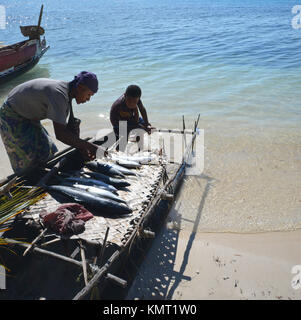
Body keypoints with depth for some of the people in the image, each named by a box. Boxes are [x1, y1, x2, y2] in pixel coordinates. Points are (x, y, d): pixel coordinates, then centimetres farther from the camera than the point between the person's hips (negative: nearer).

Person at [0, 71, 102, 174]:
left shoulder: (66, 92, -6)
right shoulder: (59, 95, -35)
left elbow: (64, 127, -5)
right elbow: (60, 134, -41)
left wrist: (81, 148, -14)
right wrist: (88, 145, -37)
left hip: (26, 116, 9)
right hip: (12, 116, -9)